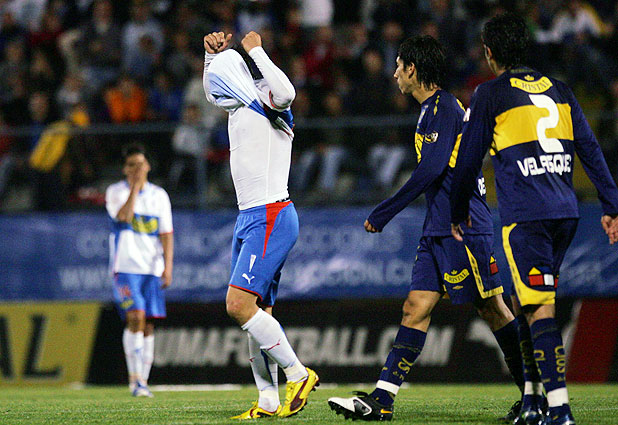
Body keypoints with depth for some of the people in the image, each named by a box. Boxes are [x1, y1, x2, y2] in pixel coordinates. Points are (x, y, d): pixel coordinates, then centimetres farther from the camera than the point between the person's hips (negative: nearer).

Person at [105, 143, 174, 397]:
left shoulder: (159, 195, 11)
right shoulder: (116, 192, 2)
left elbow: (166, 234, 9)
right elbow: (124, 216, -18)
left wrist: (168, 267, 0)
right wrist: (135, 187, -13)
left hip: (152, 269, 3)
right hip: (126, 267, -3)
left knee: (148, 325, 1)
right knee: (135, 318, -18)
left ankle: (142, 380, 6)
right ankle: (135, 377, -14)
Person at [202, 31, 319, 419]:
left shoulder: (267, 103, -9)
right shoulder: (242, 106, 16)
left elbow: (285, 92, -33)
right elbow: (213, 89, 36)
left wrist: (256, 51, -21)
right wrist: (214, 53, 18)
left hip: (271, 218, -10)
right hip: (251, 219, 10)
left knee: (239, 304, -18)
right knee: (257, 312, 7)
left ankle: (299, 374, -12)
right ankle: (269, 400, 7)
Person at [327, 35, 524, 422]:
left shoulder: (443, 107, -12)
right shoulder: (432, 108, 19)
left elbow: (430, 171, -19)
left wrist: (382, 214, -14)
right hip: (439, 230, 10)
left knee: (492, 308, -2)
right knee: (416, 307, 1)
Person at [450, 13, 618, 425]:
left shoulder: (489, 95, 0)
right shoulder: (558, 90, 15)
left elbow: (469, 160, 3)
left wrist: (458, 213, 17)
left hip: (524, 216, -6)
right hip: (566, 212, 6)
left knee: (539, 309, -9)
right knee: (531, 302, 18)